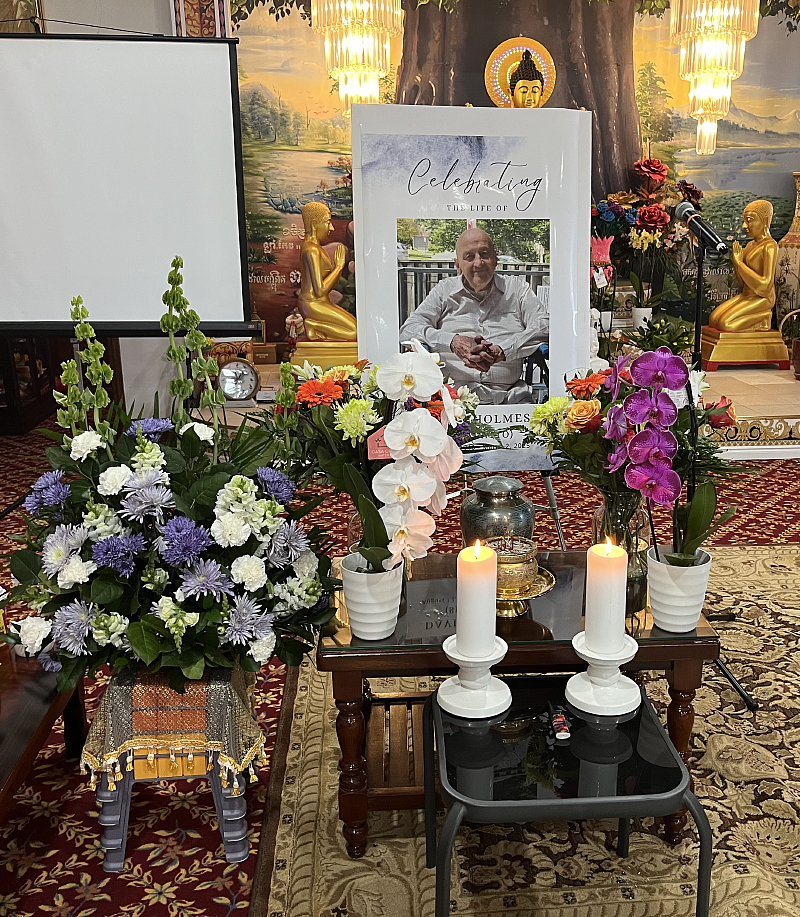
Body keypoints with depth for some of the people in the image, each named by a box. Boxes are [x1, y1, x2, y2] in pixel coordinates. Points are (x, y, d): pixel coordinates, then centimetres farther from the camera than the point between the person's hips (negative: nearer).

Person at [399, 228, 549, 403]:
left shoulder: (517, 288, 15)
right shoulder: (444, 291, 14)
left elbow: (544, 327, 0)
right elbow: (408, 331, 2)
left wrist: (502, 350, -17)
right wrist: (452, 342, -16)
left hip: (509, 396, 0)